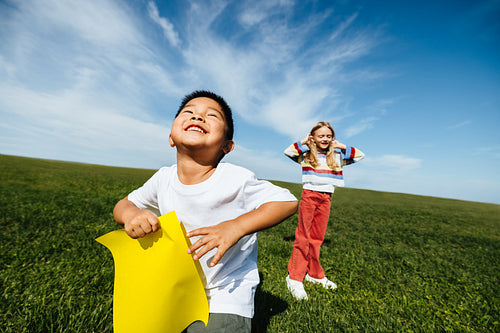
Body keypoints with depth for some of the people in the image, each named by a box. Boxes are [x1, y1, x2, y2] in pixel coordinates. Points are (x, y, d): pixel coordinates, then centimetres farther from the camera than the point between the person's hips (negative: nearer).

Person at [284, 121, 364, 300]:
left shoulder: (337, 156, 13)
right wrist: (303, 142, -2)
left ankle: (314, 274, 24)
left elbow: (360, 155, 17)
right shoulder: (306, 154, 4)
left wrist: (342, 147, 8)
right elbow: (288, 152, -8)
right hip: (309, 196, -3)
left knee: (317, 238, 10)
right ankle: (295, 278, 3)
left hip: (326, 198, 4)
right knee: (303, 236, -4)